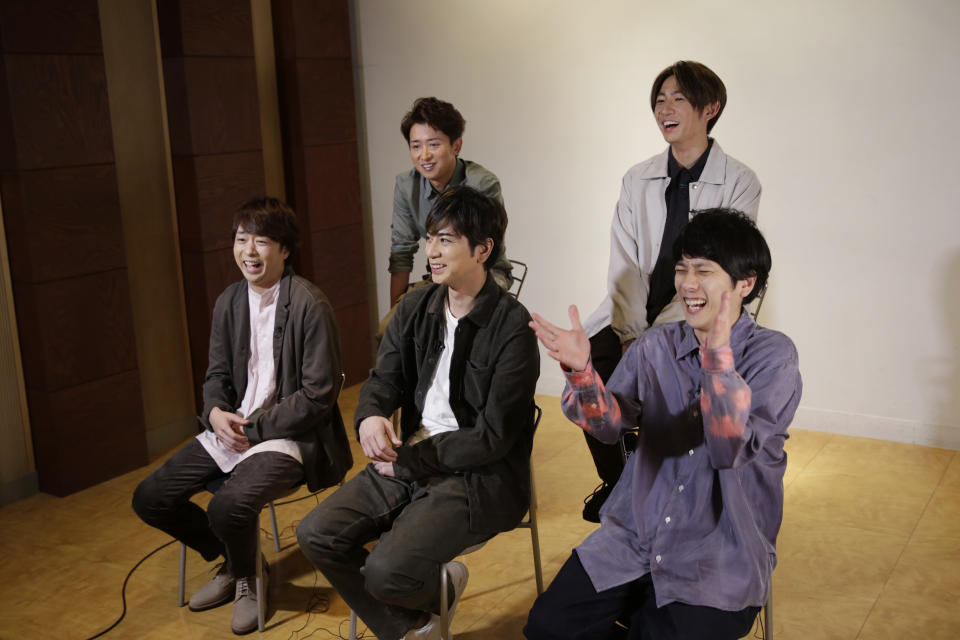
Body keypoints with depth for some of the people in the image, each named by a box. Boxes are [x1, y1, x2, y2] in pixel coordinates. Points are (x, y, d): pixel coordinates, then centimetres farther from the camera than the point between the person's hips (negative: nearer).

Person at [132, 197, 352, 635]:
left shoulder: (310, 305, -15)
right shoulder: (229, 303, 7)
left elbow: (317, 396, -16)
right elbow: (217, 375, 14)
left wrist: (254, 428, -15)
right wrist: (216, 413, -8)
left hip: (289, 436, -7)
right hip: (231, 429, 8)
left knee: (229, 506, -31)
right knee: (149, 498, -1)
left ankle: (247, 577, 6)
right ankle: (233, 560, 22)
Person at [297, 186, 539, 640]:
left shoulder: (512, 328, -15)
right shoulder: (416, 307, 5)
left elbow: (493, 437, -16)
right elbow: (383, 377, 3)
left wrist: (408, 461, -13)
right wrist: (370, 416, -22)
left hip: (480, 475, -7)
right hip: (410, 460, 7)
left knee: (386, 572, -25)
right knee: (316, 535, -7)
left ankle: (437, 589, 13)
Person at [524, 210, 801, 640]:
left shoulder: (773, 355, -8)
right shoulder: (656, 345, 4)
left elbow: (732, 450, -21)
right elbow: (609, 425, -7)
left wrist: (718, 358, -34)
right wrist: (581, 371, -26)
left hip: (720, 559, -3)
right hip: (635, 538, 4)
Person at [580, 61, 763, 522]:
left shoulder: (739, 183, -3)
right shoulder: (638, 180, 9)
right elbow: (624, 265, 1)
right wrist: (633, 333, -13)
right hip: (634, 314, 4)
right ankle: (616, 481, 4)